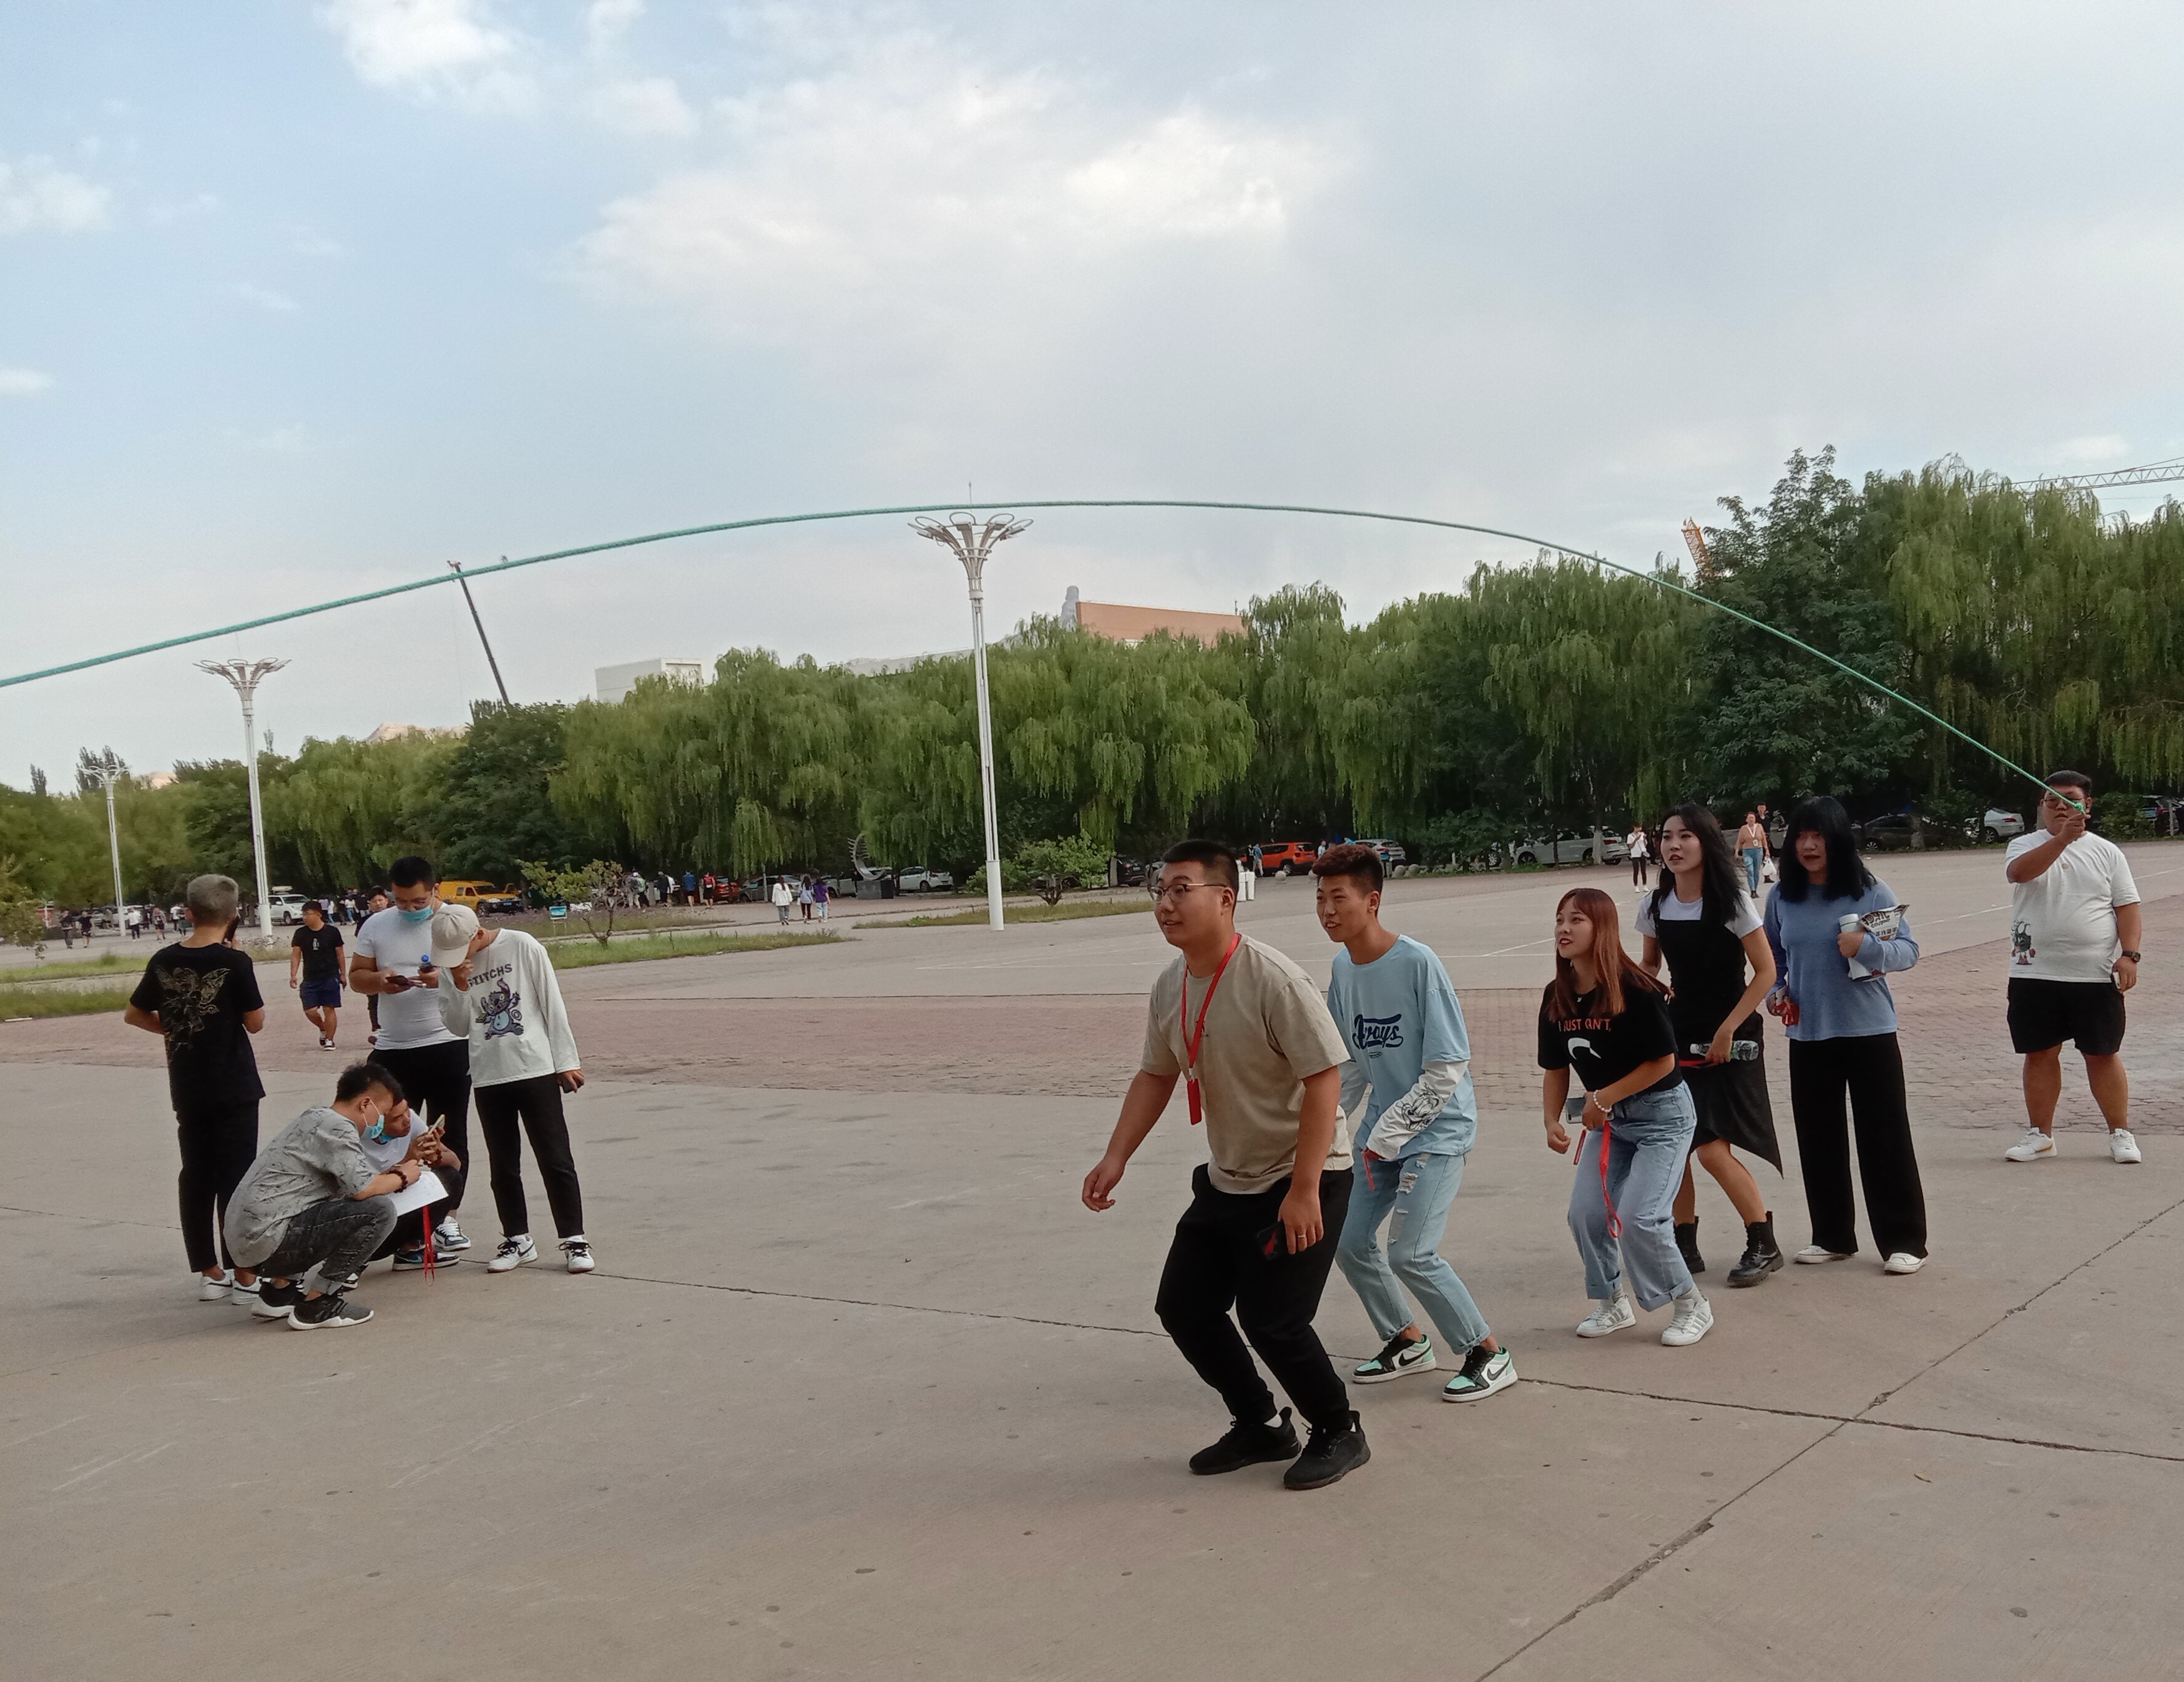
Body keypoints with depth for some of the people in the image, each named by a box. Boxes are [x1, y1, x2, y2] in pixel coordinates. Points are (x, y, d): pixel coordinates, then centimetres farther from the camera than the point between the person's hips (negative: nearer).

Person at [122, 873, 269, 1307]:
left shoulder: (164, 961, 0)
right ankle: (244, 1276, 1)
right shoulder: (235, 962, -14)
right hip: (233, 1088, -4)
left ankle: (210, 1273, 16)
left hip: (187, 1089, 4)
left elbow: (134, 1015, 10)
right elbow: (255, 1023, -7)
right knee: (236, 1177, 0)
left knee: (196, 1176, 11)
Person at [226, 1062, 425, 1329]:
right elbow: (363, 1188, -21)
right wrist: (402, 1178, -3)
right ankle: (317, 1305, -8)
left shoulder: (316, 1117, 18)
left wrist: (396, 1169, 13)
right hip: (269, 1237, -10)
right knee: (379, 1210, -17)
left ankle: (280, 1289, 20)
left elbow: (352, 1183, 21)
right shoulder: (336, 1126, -12)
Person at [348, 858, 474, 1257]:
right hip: (392, 1050, 2)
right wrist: (379, 980, -13)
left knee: (450, 1135, 5)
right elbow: (356, 976, 10)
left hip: (448, 1046, -2)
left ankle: (447, 1216, 14)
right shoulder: (376, 925, 6)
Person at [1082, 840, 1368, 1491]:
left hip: (1302, 1180, -8)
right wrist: (1115, 1157, 3)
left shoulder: (1273, 980, -26)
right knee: (1182, 1305, 9)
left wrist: (1304, 1191, -28)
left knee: (1270, 1318, -10)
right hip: (1226, 1181, 8)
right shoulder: (1169, 988, -1)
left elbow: (1325, 1078, -26)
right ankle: (1261, 1426, 29)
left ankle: (1340, 1434, 16)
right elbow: (1155, 1076, 12)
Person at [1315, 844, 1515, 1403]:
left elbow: (1448, 1068, -20)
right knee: (1350, 1241, 6)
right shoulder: (1343, 968, 1)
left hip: (1436, 1129, -7)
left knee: (1410, 1253, -14)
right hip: (1382, 1127, 8)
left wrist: (1387, 1135, -18)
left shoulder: (1418, 963, -21)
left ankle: (1488, 1355, 6)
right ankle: (1407, 1343, 28)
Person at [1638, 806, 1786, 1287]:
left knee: (1712, 1148, -12)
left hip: (1730, 1037, -5)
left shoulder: (1731, 902, -13)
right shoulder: (1655, 906, 1)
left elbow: (1766, 971, -12)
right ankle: (1685, 1247, 19)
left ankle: (1764, 1245, 4)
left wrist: (1727, 1030, -15)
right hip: (1678, 1031, 6)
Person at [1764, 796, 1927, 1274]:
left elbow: (1909, 949, -7)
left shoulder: (1870, 891, -6)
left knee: (1884, 1136, 0)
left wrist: (1866, 945, -24)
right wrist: (1775, 992, -3)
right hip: (1807, 1035, 4)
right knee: (1818, 1138, 11)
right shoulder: (1782, 897, 3)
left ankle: (1905, 1241, 9)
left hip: (1869, 1031, -4)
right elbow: (1772, 957, 14)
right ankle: (1832, 1236, 25)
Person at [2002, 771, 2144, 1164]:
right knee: (2040, 1054, 7)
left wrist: (2128, 954, -9)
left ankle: (2121, 1133, 16)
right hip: (2035, 974, 0)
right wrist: (2063, 838, -32)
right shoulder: (2025, 846, 3)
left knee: (2102, 1055, 5)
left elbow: (2128, 907, 4)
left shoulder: (2107, 852, 7)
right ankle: (2040, 1134, 17)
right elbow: (2019, 871, -22)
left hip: (2096, 975, 0)